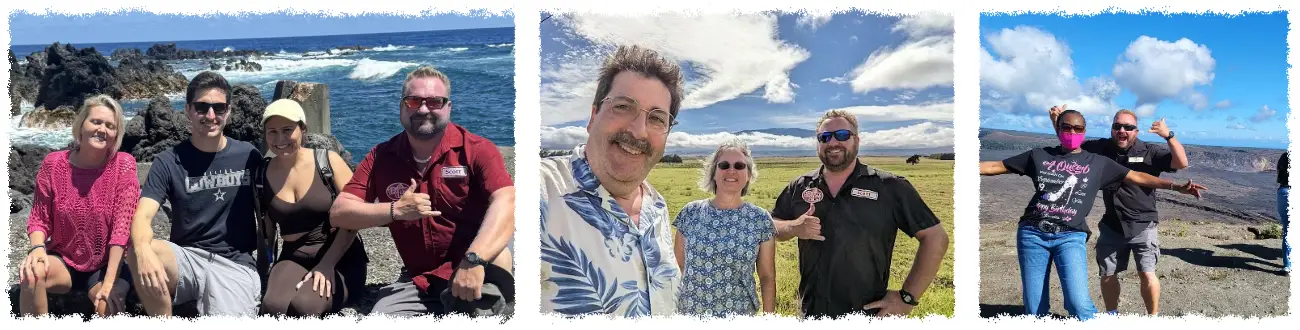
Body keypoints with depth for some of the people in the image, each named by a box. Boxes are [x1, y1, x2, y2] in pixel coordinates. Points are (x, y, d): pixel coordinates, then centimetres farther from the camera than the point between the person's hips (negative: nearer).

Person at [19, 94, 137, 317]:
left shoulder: (123, 165, -13)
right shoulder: (53, 164, -6)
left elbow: (122, 226, -17)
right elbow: (39, 219, 0)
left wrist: (108, 283, -22)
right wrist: (37, 247, -23)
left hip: (106, 265, -2)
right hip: (63, 260, 3)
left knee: (107, 307, -31)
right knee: (32, 272, -29)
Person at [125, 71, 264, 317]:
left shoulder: (249, 156, 3)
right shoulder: (169, 162, 1)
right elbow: (142, 216, -13)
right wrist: (143, 251, -35)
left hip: (235, 263, -2)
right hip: (185, 258, 2)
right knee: (137, 252, -31)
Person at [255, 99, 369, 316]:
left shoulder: (328, 161, -6)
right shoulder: (262, 176, 5)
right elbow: (266, 232, 15)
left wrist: (327, 264, -15)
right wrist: (263, 271, 3)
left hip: (341, 258, -2)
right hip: (293, 259, 3)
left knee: (303, 305, -32)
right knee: (272, 306, -30)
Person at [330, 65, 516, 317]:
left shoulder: (476, 150, -8)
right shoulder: (382, 157, 4)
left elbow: (506, 203, -25)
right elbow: (338, 214, 1)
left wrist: (474, 260, -40)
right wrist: (395, 210, -16)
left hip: (478, 276, -4)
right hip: (418, 280, 4)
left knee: (495, 254, -37)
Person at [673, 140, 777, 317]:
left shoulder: (761, 219, -4)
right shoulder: (690, 213, -3)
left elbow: (768, 277, 1)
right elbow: (677, 267, 3)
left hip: (739, 313, 0)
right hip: (689, 312, 1)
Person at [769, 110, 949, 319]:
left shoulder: (890, 188, -7)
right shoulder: (799, 188, 4)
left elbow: (935, 237, -6)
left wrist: (908, 298, -11)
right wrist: (794, 227, -13)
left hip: (869, 313, -3)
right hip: (810, 312, 3)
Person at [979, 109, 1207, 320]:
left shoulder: (1097, 163, 9)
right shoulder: (1039, 156, 8)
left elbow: (1137, 177, 8)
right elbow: (995, 167, 10)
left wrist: (1176, 187, 0)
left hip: (1071, 237, -1)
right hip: (1032, 234, 1)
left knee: (1079, 304, -17)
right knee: (1034, 310, 3)